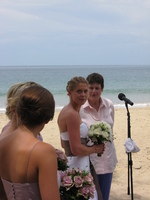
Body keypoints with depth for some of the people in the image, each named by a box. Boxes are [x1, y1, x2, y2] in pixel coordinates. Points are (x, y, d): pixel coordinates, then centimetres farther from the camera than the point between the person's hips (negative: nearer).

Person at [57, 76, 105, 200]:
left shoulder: (65, 111, 10)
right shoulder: (72, 114, -19)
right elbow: (77, 149, -23)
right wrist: (95, 149, -6)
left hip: (68, 162, 10)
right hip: (78, 166, -10)